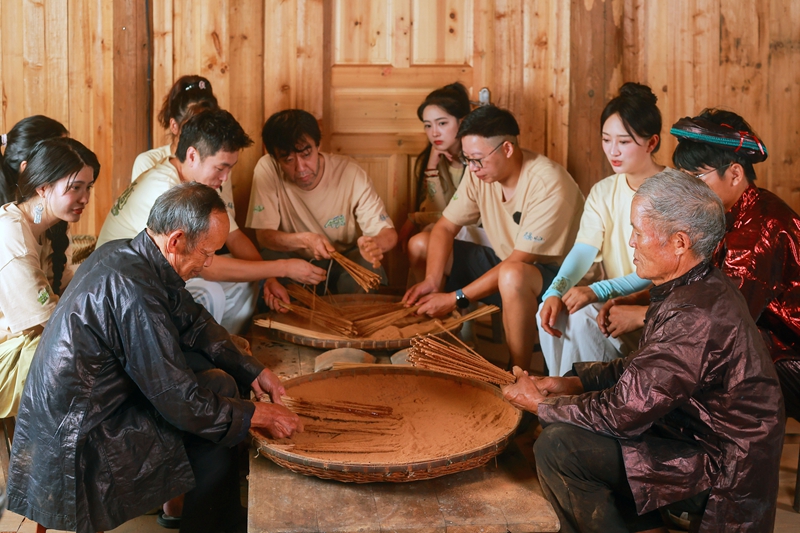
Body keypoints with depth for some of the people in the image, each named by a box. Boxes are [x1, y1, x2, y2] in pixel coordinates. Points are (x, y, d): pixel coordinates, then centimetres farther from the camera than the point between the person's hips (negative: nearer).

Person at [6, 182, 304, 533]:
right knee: (215, 440, -7)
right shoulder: (131, 288, -30)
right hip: (76, 444, -9)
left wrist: (251, 371, 7)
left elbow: (192, 320, 13)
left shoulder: (126, 254, 1)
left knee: (218, 381, 7)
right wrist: (255, 415, -13)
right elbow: (179, 399, -25)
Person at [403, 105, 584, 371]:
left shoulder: (549, 186, -27)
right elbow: (445, 228, -3)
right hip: (502, 262, 7)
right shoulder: (479, 174, -7)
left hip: (553, 272, -7)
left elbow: (517, 262, -29)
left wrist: (455, 298, -29)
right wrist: (432, 280, -20)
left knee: (512, 276, -42)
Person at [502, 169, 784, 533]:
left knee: (558, 446, -21)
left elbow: (621, 412, -26)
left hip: (721, 473, -10)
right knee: (566, 415, 14)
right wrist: (577, 381, 2)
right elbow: (644, 367, 14)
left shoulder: (696, 316, -30)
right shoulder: (702, 286, 2)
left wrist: (542, 404, -10)